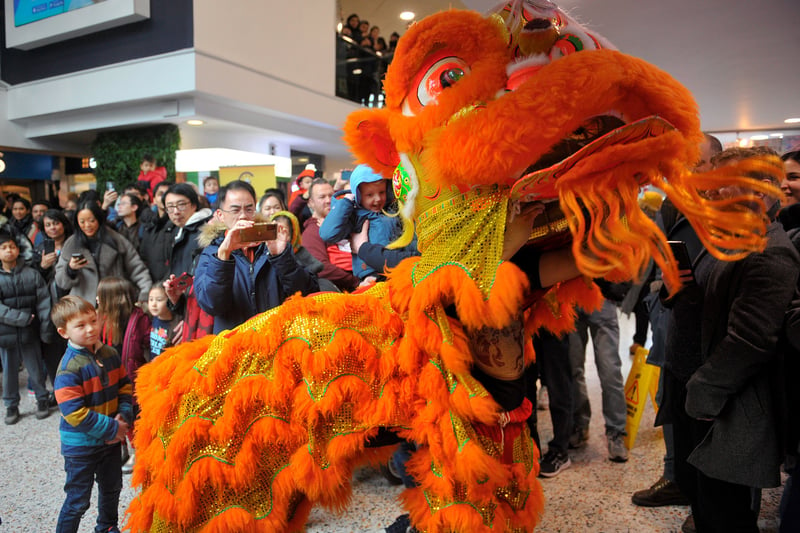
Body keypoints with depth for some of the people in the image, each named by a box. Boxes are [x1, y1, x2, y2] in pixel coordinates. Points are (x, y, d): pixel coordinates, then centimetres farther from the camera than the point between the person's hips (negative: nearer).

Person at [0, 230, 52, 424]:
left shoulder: (32, 274, -3)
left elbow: (43, 304, -3)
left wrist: (45, 330, -7)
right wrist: (23, 318, -19)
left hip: (29, 333, 0)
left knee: (36, 369, 10)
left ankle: (42, 400, 26)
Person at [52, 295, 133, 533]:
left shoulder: (109, 354, -3)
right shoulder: (69, 368, -24)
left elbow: (124, 386, 5)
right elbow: (75, 413, -25)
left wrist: (124, 415, -10)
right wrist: (111, 428, -20)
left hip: (111, 440, 7)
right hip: (81, 445, -7)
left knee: (112, 489, 24)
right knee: (78, 501, 6)